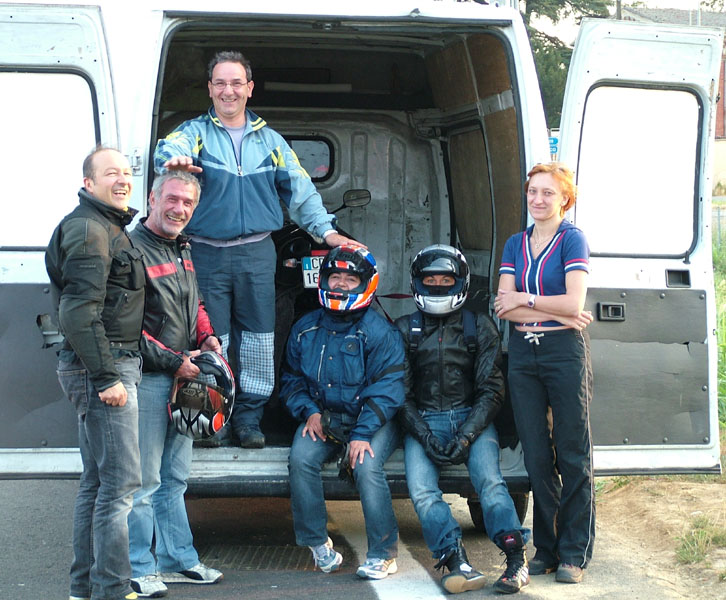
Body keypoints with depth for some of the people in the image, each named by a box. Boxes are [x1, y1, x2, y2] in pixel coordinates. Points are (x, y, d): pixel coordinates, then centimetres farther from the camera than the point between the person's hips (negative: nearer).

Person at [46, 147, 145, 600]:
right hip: (104, 365, -11)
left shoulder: (111, 229, 20)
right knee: (120, 481, -11)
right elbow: (79, 311, -20)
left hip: (111, 366, 11)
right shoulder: (89, 229, -12)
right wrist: (106, 376, -22)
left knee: (97, 481, 14)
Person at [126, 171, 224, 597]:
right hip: (148, 380, -9)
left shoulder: (183, 250, 14)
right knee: (144, 479, -4)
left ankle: (178, 560, 25)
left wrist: (207, 337, 8)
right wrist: (174, 361, -16)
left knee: (175, 477, 16)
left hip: (184, 377, 9)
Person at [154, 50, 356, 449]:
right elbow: (169, 148, -21)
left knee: (259, 338, 4)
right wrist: (175, 159, -46)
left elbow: (299, 188, 15)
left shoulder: (270, 140, 13)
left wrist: (327, 231, 4)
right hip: (207, 254, -2)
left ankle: (249, 416, 15)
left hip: (257, 252, 3)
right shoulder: (195, 132, 3)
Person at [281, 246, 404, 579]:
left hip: (371, 420, -4)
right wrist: (309, 412, -3)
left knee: (366, 466, -30)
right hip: (323, 417, 4)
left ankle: (383, 552, -16)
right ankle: (316, 542, -8)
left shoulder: (378, 332, -8)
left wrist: (362, 434, -23)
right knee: (301, 459, -24)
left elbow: (386, 389, -13)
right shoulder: (305, 329, 9)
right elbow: (292, 379, 17)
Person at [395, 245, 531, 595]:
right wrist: (425, 437, -10)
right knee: (421, 490, -27)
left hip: (472, 418, 0)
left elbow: (491, 390, 5)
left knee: (489, 479, -28)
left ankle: (516, 557, -36)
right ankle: (458, 562, -37)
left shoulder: (479, 328, 11)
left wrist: (467, 435, -12)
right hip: (423, 421, 1)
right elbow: (400, 394, 6)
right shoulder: (405, 330, 12)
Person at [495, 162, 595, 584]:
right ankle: (546, 548, 15)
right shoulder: (516, 244, 12)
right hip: (523, 353, 5)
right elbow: (503, 307, 2)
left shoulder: (572, 239, -2)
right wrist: (555, 312, -8)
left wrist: (524, 300, -5)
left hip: (565, 350, -5)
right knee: (536, 454, 6)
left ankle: (574, 553, 6)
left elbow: (574, 303, -13)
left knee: (572, 454, 0)